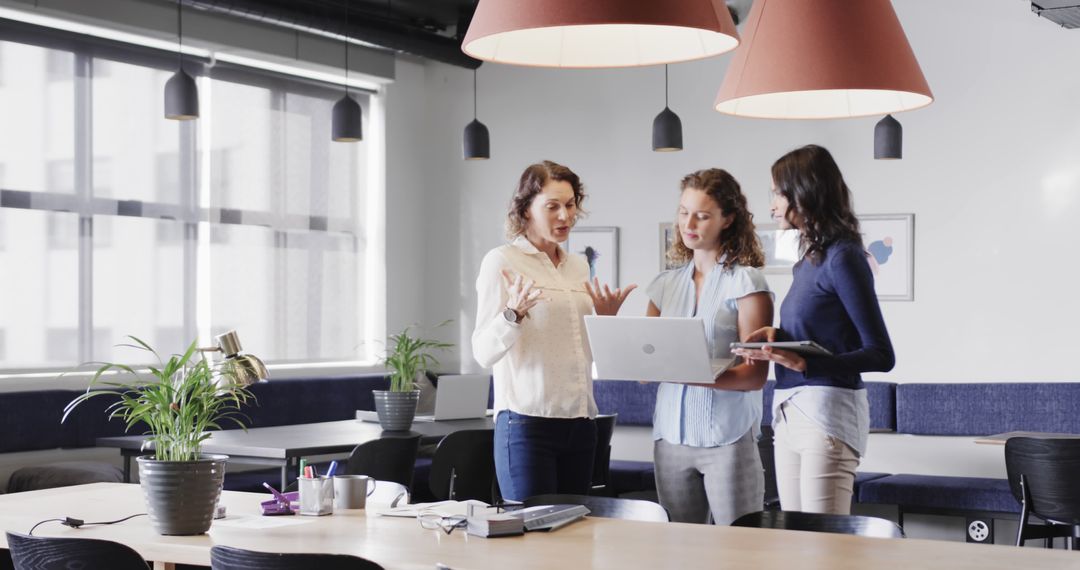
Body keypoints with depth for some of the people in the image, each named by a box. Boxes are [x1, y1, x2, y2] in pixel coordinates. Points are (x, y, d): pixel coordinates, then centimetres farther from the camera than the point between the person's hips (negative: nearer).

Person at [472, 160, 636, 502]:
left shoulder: (578, 266, 15)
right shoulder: (502, 262, -4)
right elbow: (484, 353, -10)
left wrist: (606, 320, 6)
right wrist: (514, 313, -26)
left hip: (580, 422, 6)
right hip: (527, 420, -6)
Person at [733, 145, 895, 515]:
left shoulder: (843, 257, -10)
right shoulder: (809, 258, 15)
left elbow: (881, 355, -13)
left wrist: (803, 363, -23)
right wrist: (778, 337, 3)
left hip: (828, 411, -9)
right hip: (789, 414, 9)